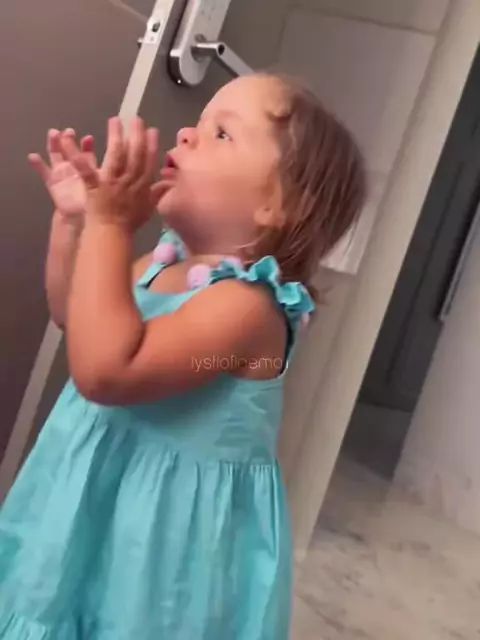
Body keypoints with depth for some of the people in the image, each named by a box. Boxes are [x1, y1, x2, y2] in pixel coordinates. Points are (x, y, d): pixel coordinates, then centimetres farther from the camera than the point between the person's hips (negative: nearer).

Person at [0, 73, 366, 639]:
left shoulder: (247, 303, -27)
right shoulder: (168, 259, 0)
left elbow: (105, 371, -37)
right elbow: (71, 313, 13)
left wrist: (109, 224, -32)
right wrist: (75, 219, 0)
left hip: (163, 526, -8)